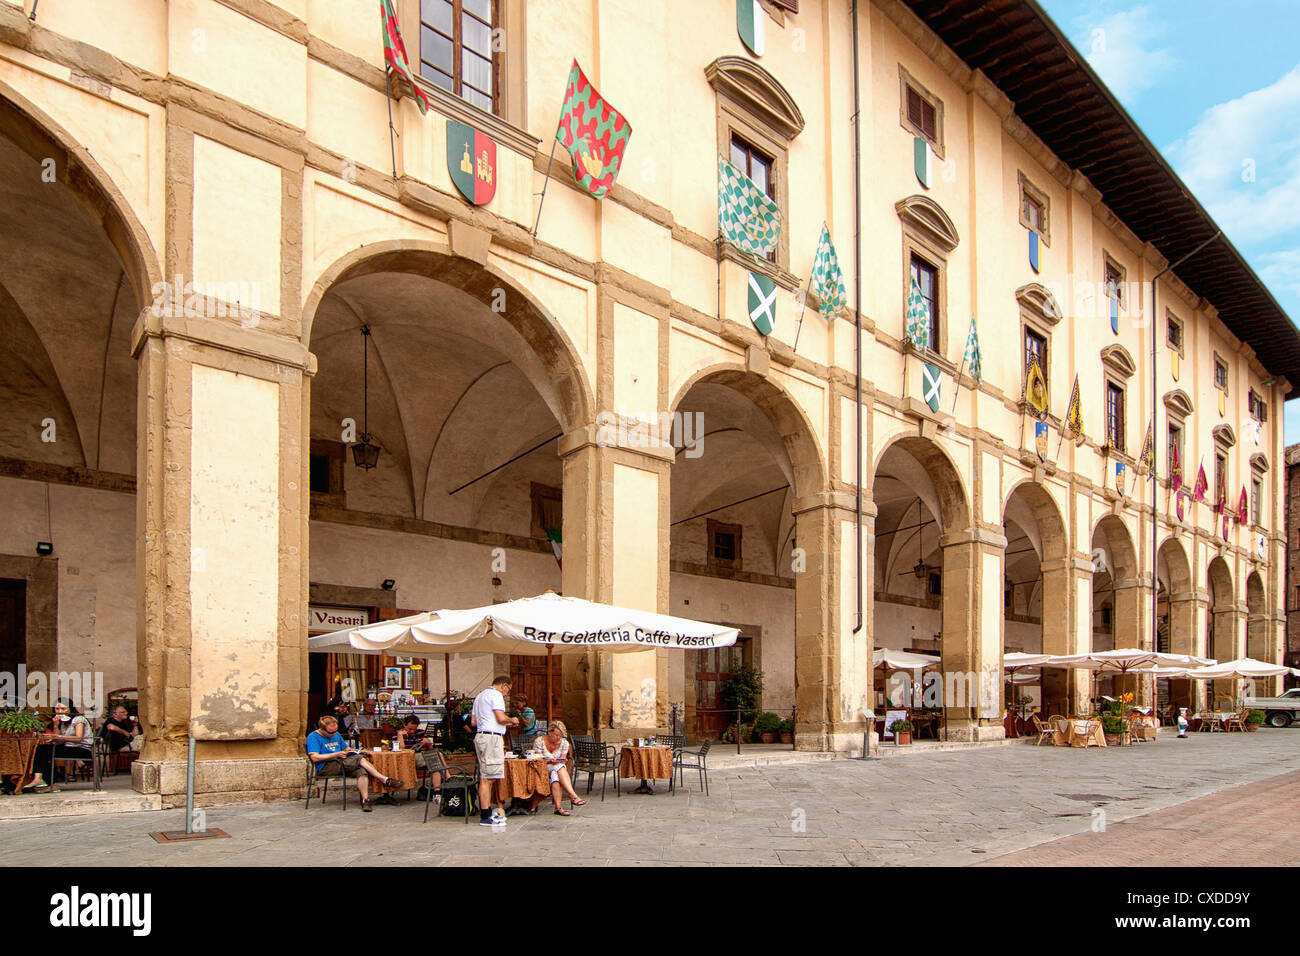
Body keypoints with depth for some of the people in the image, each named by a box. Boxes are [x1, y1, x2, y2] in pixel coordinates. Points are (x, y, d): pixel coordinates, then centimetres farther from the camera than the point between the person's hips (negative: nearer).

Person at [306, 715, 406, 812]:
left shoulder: (337, 734, 22)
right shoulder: (313, 737, -1)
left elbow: (345, 748, 31)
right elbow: (315, 758, -13)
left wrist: (350, 752, 6)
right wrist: (336, 754, -17)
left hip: (340, 765, 7)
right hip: (325, 769, -7)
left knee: (361, 771, -27)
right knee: (360, 759, -25)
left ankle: (365, 800, -37)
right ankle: (385, 780, -22)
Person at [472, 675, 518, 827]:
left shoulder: (479, 696, 24)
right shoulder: (496, 695, -6)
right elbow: (501, 718, -18)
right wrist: (512, 720, 4)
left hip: (480, 735, 10)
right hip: (492, 737, -10)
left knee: (485, 778, 12)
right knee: (488, 779, -9)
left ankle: (486, 813, 14)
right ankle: (485, 817, -9)